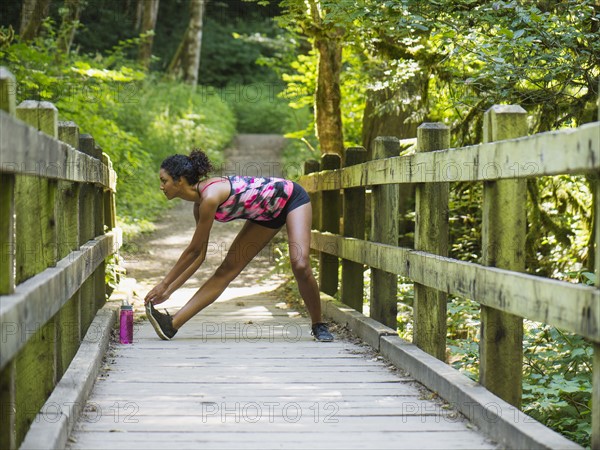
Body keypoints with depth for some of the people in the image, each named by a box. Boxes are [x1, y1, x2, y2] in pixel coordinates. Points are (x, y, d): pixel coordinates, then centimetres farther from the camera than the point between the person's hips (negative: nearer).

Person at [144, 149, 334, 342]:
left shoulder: (210, 197, -33)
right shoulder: (200, 203, -7)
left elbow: (193, 251, -25)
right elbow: (199, 254, 1)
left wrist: (164, 284, -16)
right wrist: (169, 289, -2)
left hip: (291, 198, -8)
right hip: (267, 214, 8)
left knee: (300, 266, -23)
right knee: (226, 271, -2)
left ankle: (318, 326, 0)